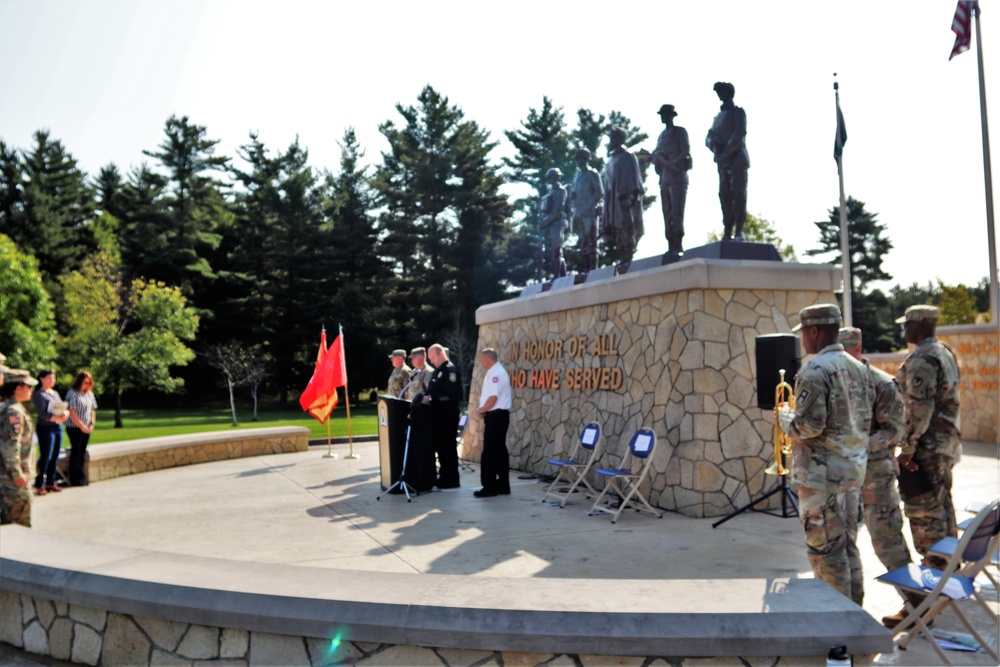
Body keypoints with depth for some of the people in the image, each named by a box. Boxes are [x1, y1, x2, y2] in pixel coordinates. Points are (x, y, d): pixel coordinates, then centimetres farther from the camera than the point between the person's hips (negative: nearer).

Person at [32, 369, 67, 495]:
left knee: (55, 457, 8)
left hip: (58, 428, 7)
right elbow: (42, 413, -16)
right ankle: (39, 485, -2)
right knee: (45, 457, -8)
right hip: (45, 428, -7)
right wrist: (57, 418, -26)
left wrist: (64, 414, -10)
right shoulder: (38, 394, -6)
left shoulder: (55, 393, 16)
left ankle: (50, 482, 15)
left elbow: (64, 408, 13)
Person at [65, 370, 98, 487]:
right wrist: (81, 426, -15)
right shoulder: (72, 393, -11)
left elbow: (92, 410, 16)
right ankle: (75, 480, 2)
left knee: (82, 453, 9)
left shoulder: (89, 394, 11)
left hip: (86, 428, 6)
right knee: (76, 452, -3)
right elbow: (71, 412, -15)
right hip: (74, 428, -6)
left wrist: (92, 424, 3)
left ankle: (81, 478, 14)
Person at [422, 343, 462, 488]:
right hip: (438, 414, 9)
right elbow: (433, 390, 21)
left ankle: (451, 480, 4)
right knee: (439, 445, 13)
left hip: (448, 415, -9)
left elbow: (450, 394, -22)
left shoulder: (450, 370, -13)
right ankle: (444, 476, 23)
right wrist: (426, 397, 2)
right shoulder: (437, 370, 16)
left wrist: (431, 399, -20)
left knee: (448, 447, -3)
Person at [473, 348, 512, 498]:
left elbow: (493, 398, -23)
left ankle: (490, 487, -2)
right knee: (499, 451, 12)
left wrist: (481, 411, -10)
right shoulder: (494, 372, 15)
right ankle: (502, 485, 18)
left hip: (496, 416, -10)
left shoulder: (496, 373, -17)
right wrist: (482, 410, 8)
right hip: (496, 416, 10)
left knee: (490, 452, -6)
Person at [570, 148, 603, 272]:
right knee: (583, 243, 6)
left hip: (589, 213, -7)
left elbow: (600, 193, -8)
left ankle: (593, 269, -13)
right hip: (579, 214, 7)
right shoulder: (576, 176, 20)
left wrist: (588, 207, -16)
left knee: (591, 242, -11)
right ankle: (586, 269, 9)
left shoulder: (592, 174, 0)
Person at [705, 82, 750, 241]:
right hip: (724, 161, 6)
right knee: (725, 195, -2)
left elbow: (740, 133, -11)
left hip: (737, 158, -6)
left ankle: (739, 231, -17)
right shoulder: (718, 117, 24)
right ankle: (727, 232, -5)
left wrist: (726, 153, -17)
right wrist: (715, 146, -7)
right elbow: (709, 139, 16)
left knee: (738, 193, -12)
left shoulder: (738, 112, 4)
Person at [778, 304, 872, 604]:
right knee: (848, 546, 18)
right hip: (854, 469, 9)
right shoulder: (858, 368, 10)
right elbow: (865, 420, 14)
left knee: (825, 550, 1)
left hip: (822, 475, -9)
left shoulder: (814, 371, -18)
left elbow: (809, 426, -23)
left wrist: (785, 416, -5)